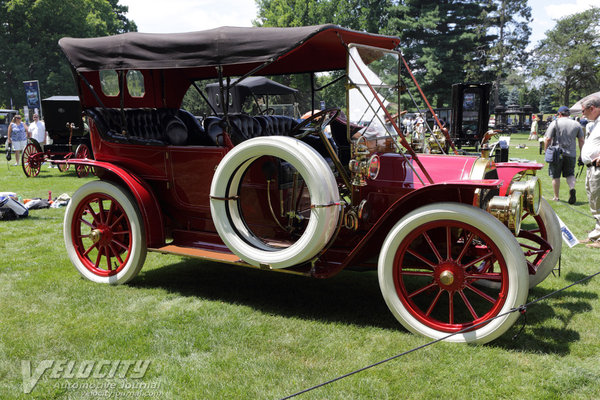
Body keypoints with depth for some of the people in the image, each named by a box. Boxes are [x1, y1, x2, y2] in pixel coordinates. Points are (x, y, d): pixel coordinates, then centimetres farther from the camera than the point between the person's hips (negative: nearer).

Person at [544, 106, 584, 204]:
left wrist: (546, 151, 1)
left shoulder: (555, 123, -3)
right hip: (571, 154, 3)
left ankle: (556, 197, 12)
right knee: (570, 174, 14)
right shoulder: (576, 124, 8)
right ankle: (572, 188, -14)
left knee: (556, 176, 6)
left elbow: (548, 139, -8)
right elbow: (581, 141, 9)